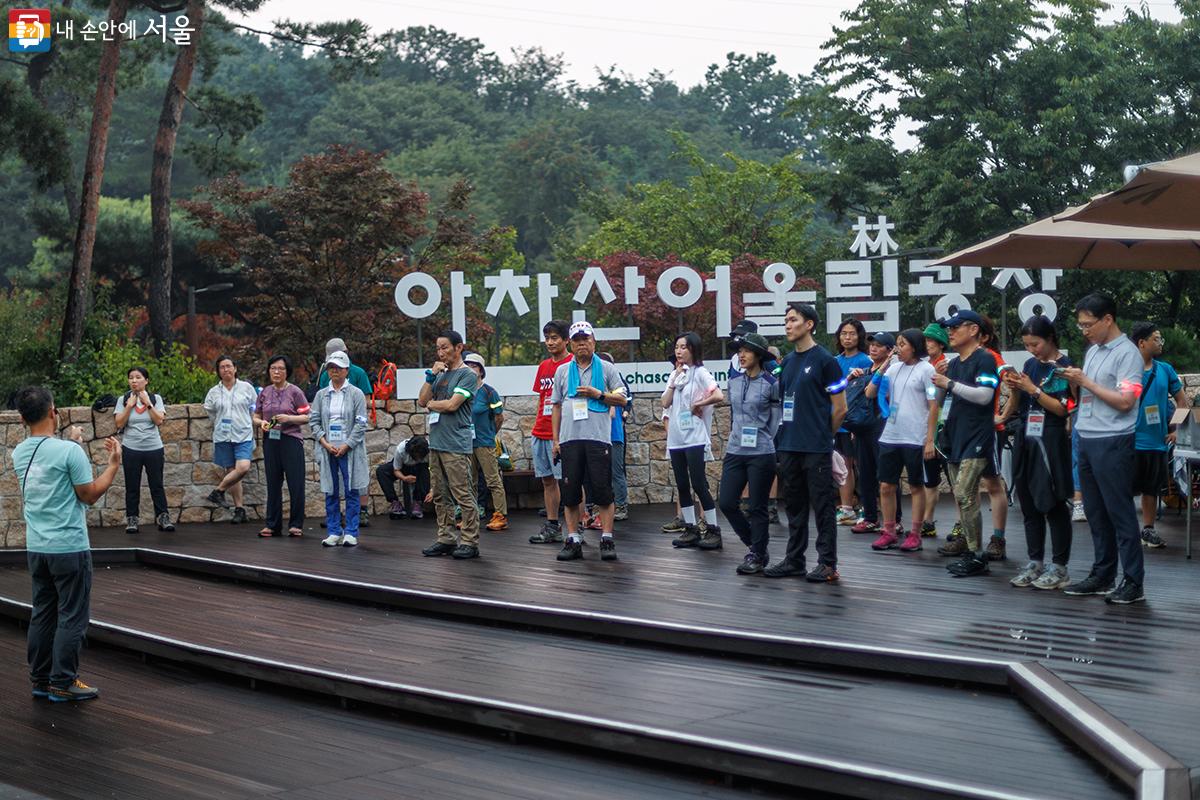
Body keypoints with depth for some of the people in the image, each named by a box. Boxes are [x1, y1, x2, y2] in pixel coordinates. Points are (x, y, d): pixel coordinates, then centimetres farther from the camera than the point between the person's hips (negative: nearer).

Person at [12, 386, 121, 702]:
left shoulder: (19, 454, 5)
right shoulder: (69, 451, -17)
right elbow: (90, 495, -11)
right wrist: (114, 464, -3)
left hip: (36, 546, 7)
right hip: (69, 546, -7)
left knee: (42, 613, 14)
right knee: (71, 616, 2)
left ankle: (40, 679, 20)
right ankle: (62, 683, 5)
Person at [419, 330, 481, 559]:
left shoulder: (467, 375, -5)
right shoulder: (440, 373, 19)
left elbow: (452, 405, -14)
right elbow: (422, 401, 12)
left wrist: (431, 404, 4)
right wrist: (430, 376, 2)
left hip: (456, 444, -8)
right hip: (436, 443, 8)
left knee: (463, 495, -7)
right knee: (440, 495, 10)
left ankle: (469, 542, -5)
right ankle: (446, 539, 17)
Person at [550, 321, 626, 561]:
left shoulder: (607, 368, 8)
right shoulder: (562, 371, 15)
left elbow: (622, 399, 6)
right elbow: (556, 405, 15)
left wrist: (599, 394, -10)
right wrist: (555, 439, 9)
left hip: (599, 437, -2)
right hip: (570, 439, 2)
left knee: (602, 489, -4)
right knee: (570, 490, 1)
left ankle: (607, 539, 0)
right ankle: (573, 540, 7)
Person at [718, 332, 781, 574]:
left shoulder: (771, 384, -7)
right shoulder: (734, 381, 8)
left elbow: (777, 419, -2)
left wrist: (763, 442, -1)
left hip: (761, 454, -5)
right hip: (735, 452, 6)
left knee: (757, 508, 0)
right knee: (727, 504, 2)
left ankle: (758, 556, 14)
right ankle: (756, 547, 19)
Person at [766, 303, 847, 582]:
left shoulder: (824, 360, -7)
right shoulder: (788, 361, 13)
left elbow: (840, 409, -5)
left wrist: (821, 435, 5)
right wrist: (787, 433, 12)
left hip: (816, 449, -7)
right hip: (788, 446, 7)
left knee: (822, 505, -1)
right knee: (794, 505, 13)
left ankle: (827, 564, 4)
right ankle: (794, 559, 21)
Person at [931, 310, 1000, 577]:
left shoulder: (984, 360, -8)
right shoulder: (954, 364, 18)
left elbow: (984, 395, -20)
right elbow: (939, 401, 21)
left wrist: (950, 384, -16)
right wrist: (940, 382, 1)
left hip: (976, 439, -9)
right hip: (955, 439, 9)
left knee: (964, 495, -15)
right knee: (962, 497, 11)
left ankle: (977, 556, -13)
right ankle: (966, 541, 17)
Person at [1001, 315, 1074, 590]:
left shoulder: (1064, 366, -7)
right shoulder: (1030, 364, 11)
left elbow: (1062, 408, -12)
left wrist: (1032, 389, -16)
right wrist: (1014, 388, -3)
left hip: (1050, 441, -6)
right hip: (1025, 438, 6)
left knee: (1053, 504, -2)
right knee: (1029, 504, 9)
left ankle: (1059, 567, 4)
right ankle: (1035, 562, 17)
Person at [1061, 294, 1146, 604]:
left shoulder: (1127, 354, -11)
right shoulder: (1092, 351, 15)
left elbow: (1124, 401, -18)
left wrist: (1086, 381, -15)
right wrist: (1075, 382, 3)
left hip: (1113, 443, -8)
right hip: (1087, 440, 8)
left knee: (1119, 513, -5)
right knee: (1096, 513, 12)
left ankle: (1133, 582, 0)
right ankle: (1102, 576, 20)